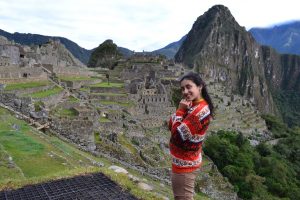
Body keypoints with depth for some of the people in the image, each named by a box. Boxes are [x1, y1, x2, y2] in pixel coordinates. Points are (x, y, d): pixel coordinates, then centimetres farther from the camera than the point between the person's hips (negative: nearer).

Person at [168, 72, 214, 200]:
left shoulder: (201, 110, -25)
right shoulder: (193, 105, 5)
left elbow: (177, 134, -27)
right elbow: (170, 126, 3)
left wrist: (180, 110, -19)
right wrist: (182, 109, -12)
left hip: (185, 164, -10)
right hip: (185, 161, 10)